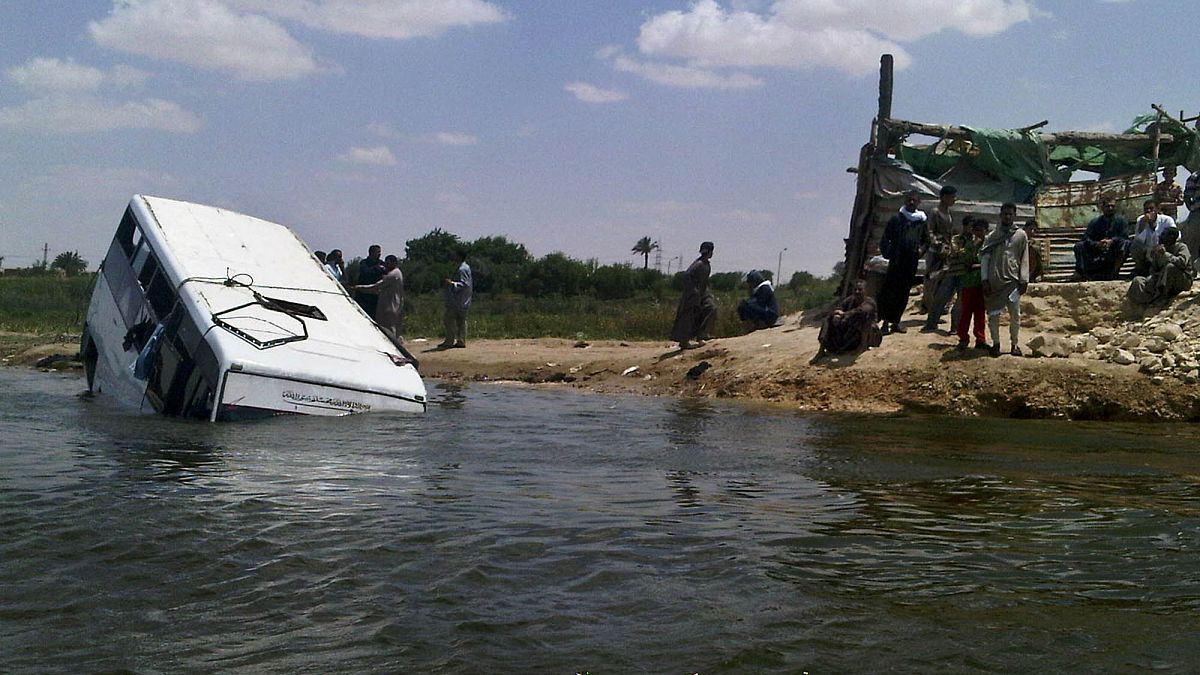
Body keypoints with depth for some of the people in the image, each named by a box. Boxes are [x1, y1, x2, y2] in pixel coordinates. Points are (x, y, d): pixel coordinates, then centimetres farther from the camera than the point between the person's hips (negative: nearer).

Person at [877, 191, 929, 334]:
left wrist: (921, 249, 1)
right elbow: (885, 239, 1)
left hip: (912, 262, 4)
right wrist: (889, 253, -11)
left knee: (903, 293, 7)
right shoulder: (896, 219, -1)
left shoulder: (922, 221, 9)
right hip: (896, 262, -4)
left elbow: (926, 240, 20)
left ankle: (895, 321, 16)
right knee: (889, 291, -8)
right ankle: (886, 322, -4)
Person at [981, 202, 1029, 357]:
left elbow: (1024, 259, 6)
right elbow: (984, 257, 4)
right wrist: (984, 279, -4)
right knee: (993, 314, 2)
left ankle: (1014, 343, 13)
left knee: (1015, 314, 1)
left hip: (1013, 280, 0)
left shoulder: (1021, 235, 6)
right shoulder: (992, 236, 7)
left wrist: (1024, 280, -1)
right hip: (994, 280, 0)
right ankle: (996, 343, 13)